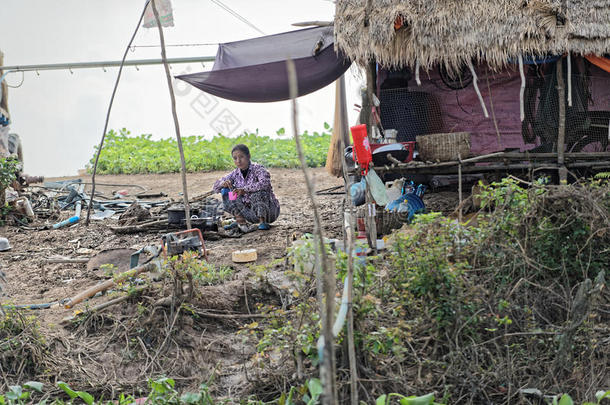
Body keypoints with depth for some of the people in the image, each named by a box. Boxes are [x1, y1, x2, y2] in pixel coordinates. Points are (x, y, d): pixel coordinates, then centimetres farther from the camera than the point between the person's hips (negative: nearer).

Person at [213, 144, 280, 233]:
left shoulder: (258, 169, -15)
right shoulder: (236, 174, 2)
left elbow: (265, 183, -36)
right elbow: (216, 187, 7)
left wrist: (244, 190, -44)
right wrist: (223, 183, -18)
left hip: (269, 210, -6)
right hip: (252, 214, 6)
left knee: (258, 194, -35)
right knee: (225, 192, -4)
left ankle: (263, 222, -22)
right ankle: (241, 222, -12)